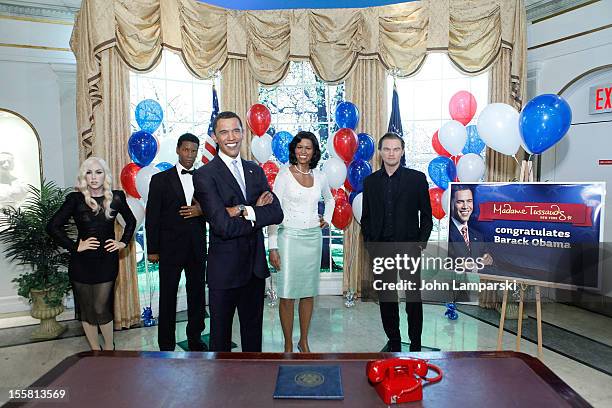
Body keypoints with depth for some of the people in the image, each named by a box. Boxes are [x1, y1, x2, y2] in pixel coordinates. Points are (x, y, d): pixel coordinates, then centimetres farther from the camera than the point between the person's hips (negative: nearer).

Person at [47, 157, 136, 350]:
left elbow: (131, 221, 14)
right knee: (86, 308, 10)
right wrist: (74, 246, -8)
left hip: (107, 260, 0)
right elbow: (52, 227, -5)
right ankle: (95, 350, 26)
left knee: (101, 308, 0)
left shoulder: (116, 197, -1)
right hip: (82, 262, 0)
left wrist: (123, 242, 5)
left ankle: (109, 348, 21)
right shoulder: (75, 199, -6)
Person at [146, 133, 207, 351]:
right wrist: (152, 249, -5)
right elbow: (152, 217, -3)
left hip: (197, 248, 3)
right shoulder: (160, 179, -2)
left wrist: (202, 211, -12)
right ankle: (166, 345, 20)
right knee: (168, 297, 6)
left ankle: (195, 338, 28)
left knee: (197, 294, 12)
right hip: (170, 247, -3)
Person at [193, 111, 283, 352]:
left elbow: (276, 213, -5)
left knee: (253, 327, 21)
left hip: (255, 266, 5)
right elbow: (223, 226, -22)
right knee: (221, 331, 14)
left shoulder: (255, 171, 6)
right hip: (224, 268, -5)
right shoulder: (205, 175, -12)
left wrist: (244, 211, -19)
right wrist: (257, 212, -11)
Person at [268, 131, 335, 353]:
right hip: (289, 237, -4)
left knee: (309, 292, 11)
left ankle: (304, 341, 26)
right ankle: (288, 345, 16)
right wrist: (272, 247, -13)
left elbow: (330, 199, 28)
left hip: (313, 237, 4)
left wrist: (327, 219, 11)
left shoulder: (319, 176, 7)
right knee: (287, 294, 0)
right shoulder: (284, 174, -5)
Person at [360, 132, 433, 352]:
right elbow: (366, 217, 11)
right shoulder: (370, 181, 8)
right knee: (386, 300, 10)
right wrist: (369, 243, 2)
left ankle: (415, 345, 18)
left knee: (414, 300, 3)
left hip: (409, 248, -2)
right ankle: (393, 342, 25)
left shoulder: (417, 178, 1)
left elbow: (426, 215, 3)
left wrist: (420, 243, -5)